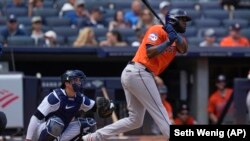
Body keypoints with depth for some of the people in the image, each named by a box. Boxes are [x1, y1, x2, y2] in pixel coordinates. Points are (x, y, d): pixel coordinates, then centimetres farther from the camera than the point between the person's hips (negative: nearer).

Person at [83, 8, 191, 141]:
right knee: (160, 113, -10)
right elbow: (150, 52, -16)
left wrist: (175, 36, -16)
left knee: (135, 120, 9)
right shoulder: (157, 30, -4)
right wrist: (168, 42, -18)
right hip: (139, 73, -9)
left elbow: (183, 49, -2)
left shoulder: (177, 38, 19)